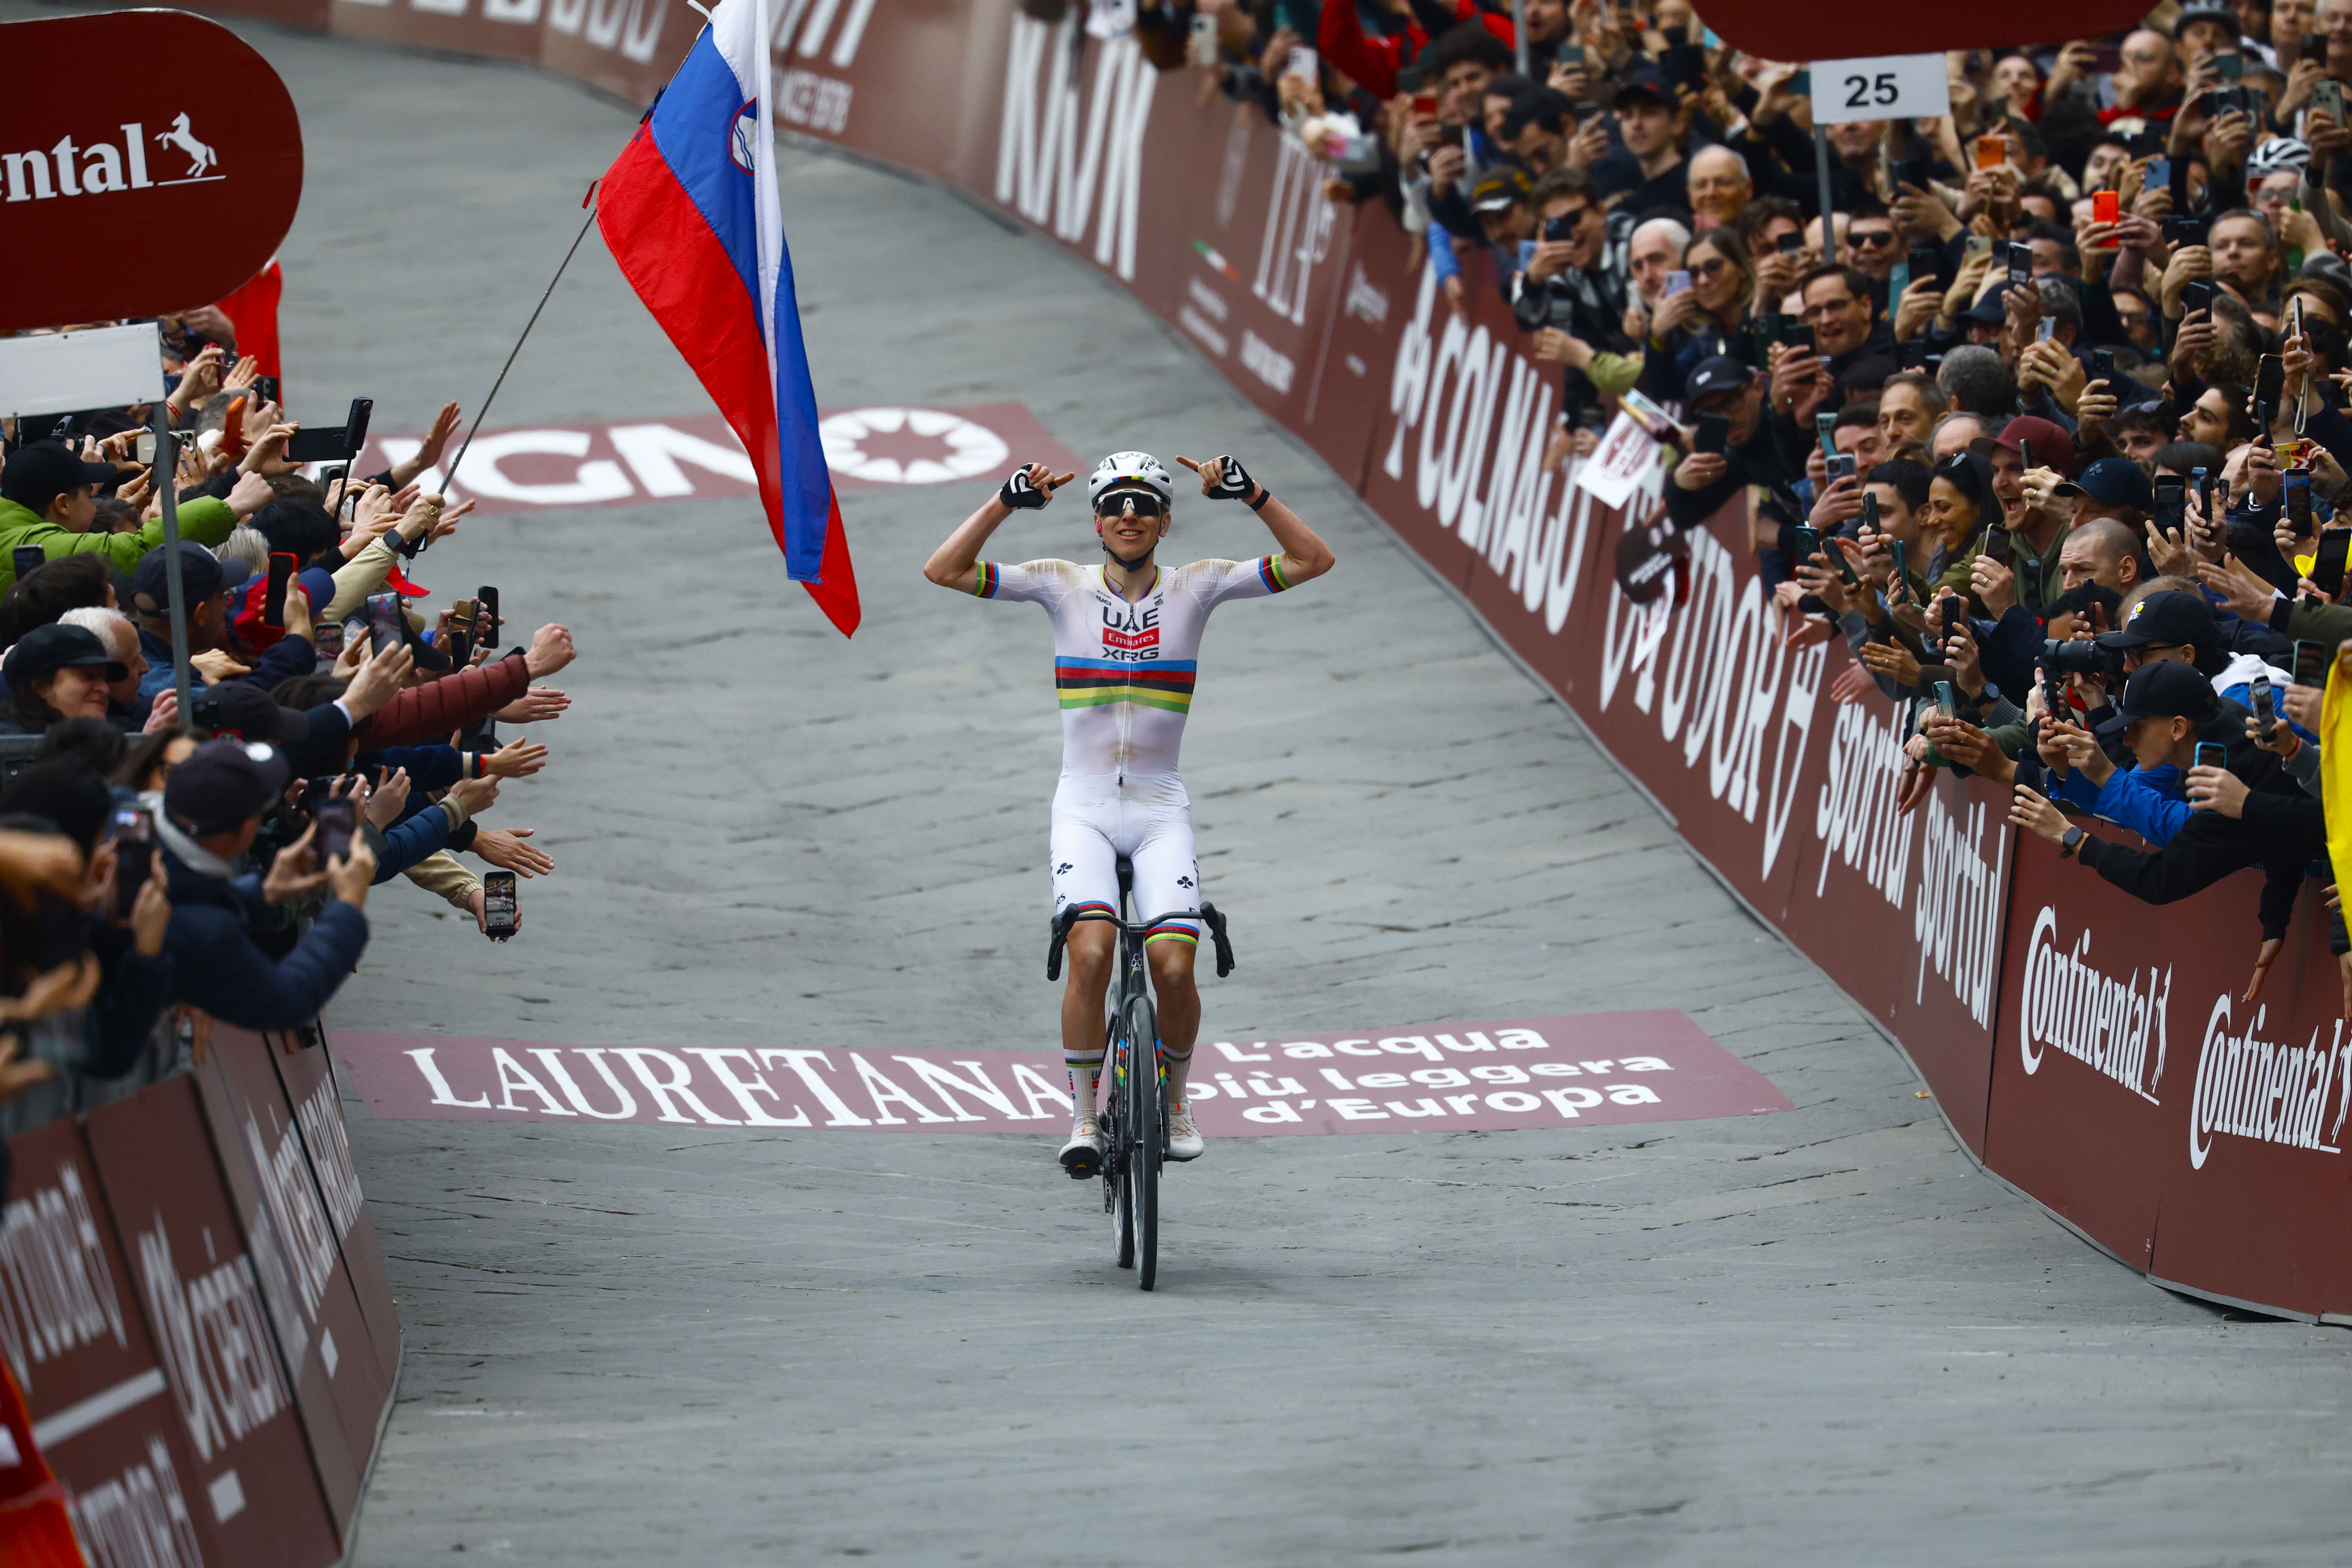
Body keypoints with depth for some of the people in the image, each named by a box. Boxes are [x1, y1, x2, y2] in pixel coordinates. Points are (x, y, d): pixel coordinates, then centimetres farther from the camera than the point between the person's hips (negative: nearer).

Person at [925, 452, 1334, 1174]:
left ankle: (1174, 1097, 13)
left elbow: (1312, 561, -6)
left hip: (1160, 810, 1)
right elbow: (944, 571, -8)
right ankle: (1084, 1118, -8)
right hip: (1084, 807, -1)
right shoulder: (1064, 585, -1)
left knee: (1173, 967, -15)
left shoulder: (1194, 587, 0)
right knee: (1091, 954, -23)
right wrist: (1007, 500, -17)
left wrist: (1250, 493, -17)